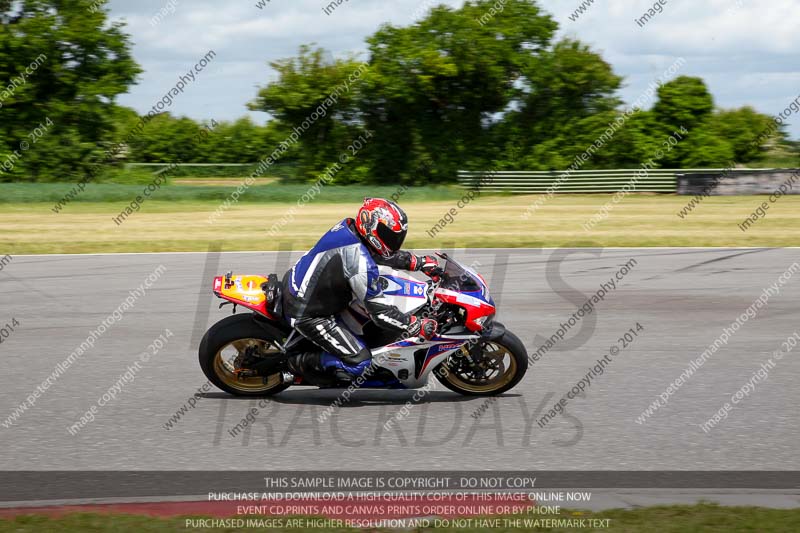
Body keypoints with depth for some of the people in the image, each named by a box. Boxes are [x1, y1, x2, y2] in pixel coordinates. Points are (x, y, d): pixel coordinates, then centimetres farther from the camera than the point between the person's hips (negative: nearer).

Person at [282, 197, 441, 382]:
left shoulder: (349, 226, -6)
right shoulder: (361, 264, -31)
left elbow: (385, 253, 13)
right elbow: (380, 312, -24)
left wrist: (421, 262, 13)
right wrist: (418, 327, -19)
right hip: (306, 314, -9)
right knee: (359, 361, -9)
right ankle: (298, 362, 4)